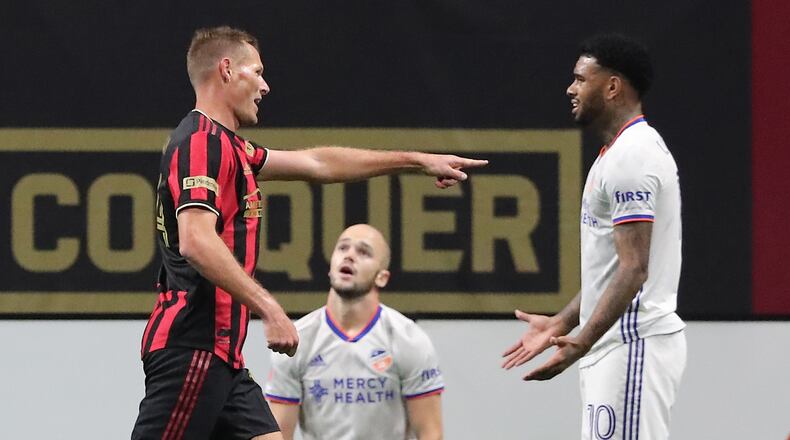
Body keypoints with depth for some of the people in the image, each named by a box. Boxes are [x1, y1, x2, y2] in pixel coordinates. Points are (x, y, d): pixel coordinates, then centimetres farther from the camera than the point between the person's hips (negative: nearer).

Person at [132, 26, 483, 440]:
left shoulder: (225, 144, 20)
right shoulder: (202, 141, -11)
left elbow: (317, 163, 30)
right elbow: (196, 242, -24)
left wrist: (417, 160, 34)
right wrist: (269, 309, -25)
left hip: (221, 356, 11)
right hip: (192, 347, -11)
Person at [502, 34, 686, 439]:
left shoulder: (630, 157, -15)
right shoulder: (623, 151, 19)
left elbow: (634, 269, -22)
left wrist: (582, 342, -30)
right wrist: (560, 324, 24)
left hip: (633, 345, -11)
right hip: (617, 345, 11)